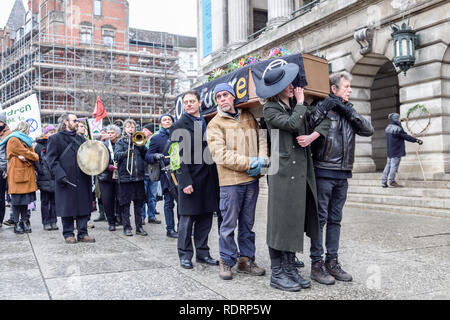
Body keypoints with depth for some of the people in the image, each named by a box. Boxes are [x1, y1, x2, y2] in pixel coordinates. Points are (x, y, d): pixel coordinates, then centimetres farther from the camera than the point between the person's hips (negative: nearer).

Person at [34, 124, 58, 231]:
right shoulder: (39, 145, 0)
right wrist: (40, 170, -12)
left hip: (55, 177, 3)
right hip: (45, 178, -3)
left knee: (54, 201, 7)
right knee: (45, 201, 4)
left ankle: (53, 222, 13)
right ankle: (46, 223, 10)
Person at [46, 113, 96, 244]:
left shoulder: (80, 139, 18)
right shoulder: (55, 138, 0)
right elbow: (51, 158, -6)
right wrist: (59, 174, -17)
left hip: (82, 179, 5)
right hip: (66, 179, -5)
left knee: (84, 206, 4)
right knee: (67, 207, 2)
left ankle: (82, 233, 12)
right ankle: (68, 234, 14)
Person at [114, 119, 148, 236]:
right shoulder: (120, 142, 7)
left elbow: (146, 156, 5)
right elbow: (116, 155, -9)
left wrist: (140, 145, -9)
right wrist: (126, 153, -28)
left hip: (139, 176, 3)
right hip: (125, 177, -2)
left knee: (139, 203, 6)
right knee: (125, 203, 1)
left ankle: (139, 227, 14)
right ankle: (126, 227, 11)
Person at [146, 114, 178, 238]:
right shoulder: (156, 138, 7)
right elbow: (147, 157, 1)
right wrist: (156, 156, -19)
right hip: (167, 173, -3)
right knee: (169, 202, -1)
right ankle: (170, 229, 6)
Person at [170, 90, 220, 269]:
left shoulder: (207, 124, 14)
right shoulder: (179, 126, -1)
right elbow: (179, 156, -8)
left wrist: (214, 177, 6)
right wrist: (185, 181, -15)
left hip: (208, 178, 5)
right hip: (190, 179, -5)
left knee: (205, 217, 10)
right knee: (187, 218, 1)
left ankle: (202, 253, 22)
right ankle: (185, 255, 14)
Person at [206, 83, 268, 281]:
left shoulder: (249, 117, 14)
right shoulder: (215, 124, -2)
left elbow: (261, 139, 14)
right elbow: (220, 155, -12)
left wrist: (261, 160, -6)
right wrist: (249, 163, -16)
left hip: (252, 179, 5)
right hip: (230, 181, -5)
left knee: (247, 223, 13)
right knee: (229, 224, 0)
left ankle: (246, 260, 24)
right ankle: (226, 262, 15)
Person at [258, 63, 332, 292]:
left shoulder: (297, 105, 17)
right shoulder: (270, 109, -3)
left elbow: (323, 122, 16)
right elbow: (293, 124, -17)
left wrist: (312, 136, -3)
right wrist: (300, 103, -2)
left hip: (302, 169, 7)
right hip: (283, 168, -6)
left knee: (295, 220, 9)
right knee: (280, 220, -3)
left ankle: (290, 268, 18)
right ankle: (277, 274, 5)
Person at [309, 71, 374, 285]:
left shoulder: (347, 111, 15)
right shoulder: (322, 108, -6)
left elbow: (368, 130, 5)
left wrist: (350, 111, -5)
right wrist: (323, 108, -21)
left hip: (342, 174, 7)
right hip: (324, 172, -7)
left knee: (335, 219, 12)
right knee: (320, 218, -1)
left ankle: (332, 261, 22)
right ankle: (316, 264, 7)